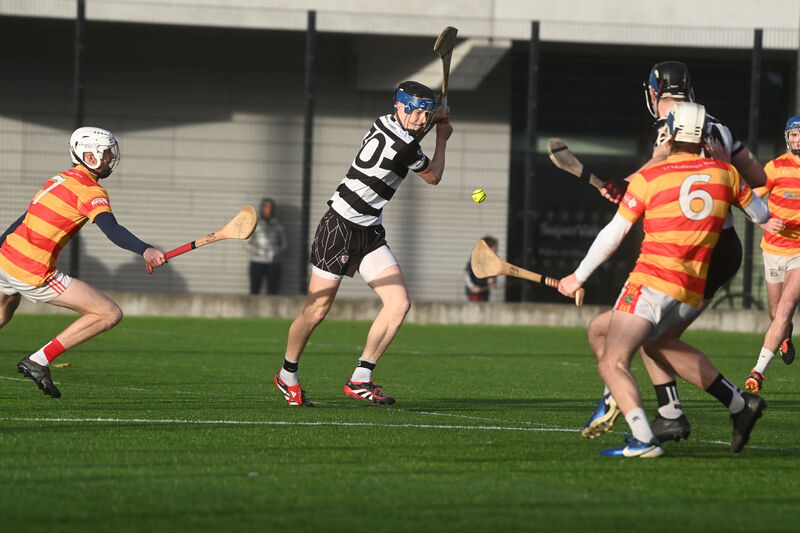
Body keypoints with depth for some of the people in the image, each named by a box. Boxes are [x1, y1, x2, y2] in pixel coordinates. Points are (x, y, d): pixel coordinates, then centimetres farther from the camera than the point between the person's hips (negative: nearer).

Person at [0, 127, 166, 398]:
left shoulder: (59, 180, 15)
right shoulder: (90, 190, -11)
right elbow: (111, 229, -30)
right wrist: (145, 250, -43)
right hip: (35, 275, -9)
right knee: (110, 314, -6)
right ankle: (39, 360, -7)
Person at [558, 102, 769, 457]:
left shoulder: (648, 178, -3)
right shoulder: (725, 173, 7)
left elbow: (612, 236, 1)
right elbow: (760, 215, 21)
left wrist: (579, 277, 13)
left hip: (652, 284, -6)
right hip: (694, 292, 6)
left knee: (612, 362, -10)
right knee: (657, 342, 33)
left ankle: (643, 440, -31)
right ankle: (740, 404, 29)